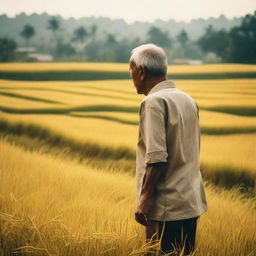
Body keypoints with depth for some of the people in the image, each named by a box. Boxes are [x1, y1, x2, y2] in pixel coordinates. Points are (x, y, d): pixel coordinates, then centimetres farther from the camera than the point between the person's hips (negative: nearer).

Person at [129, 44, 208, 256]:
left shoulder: (154, 102, -13)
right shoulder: (187, 100, 14)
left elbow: (157, 158, -22)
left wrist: (145, 199, -17)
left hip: (168, 206, -9)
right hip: (191, 202, 9)